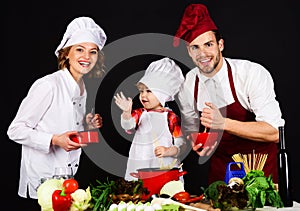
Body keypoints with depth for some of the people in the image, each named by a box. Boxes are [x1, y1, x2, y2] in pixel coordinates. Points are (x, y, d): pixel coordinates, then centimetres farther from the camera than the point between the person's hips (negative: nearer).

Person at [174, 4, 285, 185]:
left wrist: (223, 123, -34)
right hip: (220, 168, 4)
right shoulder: (186, 85, -6)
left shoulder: (254, 74, -20)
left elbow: (273, 132, -24)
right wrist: (198, 145, -16)